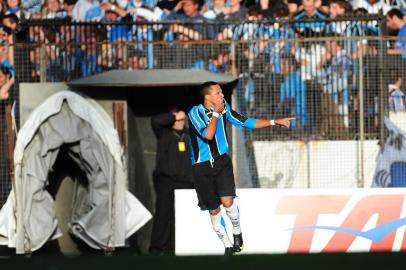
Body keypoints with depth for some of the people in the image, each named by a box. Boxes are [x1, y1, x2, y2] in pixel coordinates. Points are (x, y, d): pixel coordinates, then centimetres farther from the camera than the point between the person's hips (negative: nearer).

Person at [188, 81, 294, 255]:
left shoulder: (224, 108, 0)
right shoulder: (195, 113, -15)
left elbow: (247, 123, 3)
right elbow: (208, 135, -27)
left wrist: (274, 122, -2)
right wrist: (216, 113, -19)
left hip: (221, 161, 2)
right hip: (202, 167, -2)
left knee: (227, 202, -17)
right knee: (213, 210, 4)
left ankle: (237, 233, 11)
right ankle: (227, 246, 20)